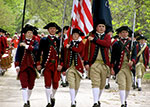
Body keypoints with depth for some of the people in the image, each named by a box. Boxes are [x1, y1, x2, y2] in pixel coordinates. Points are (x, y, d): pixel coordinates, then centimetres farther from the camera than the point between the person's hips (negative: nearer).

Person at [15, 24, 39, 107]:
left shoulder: (35, 42, 7)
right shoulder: (21, 43, 6)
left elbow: (36, 49, -16)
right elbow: (18, 54, 3)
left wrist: (26, 46, -21)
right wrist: (17, 65, -7)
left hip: (32, 66, 1)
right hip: (23, 66, -1)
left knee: (31, 85, 8)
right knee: (24, 85, -12)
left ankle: (28, 100, 27)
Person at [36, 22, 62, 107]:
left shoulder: (58, 41, 9)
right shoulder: (44, 40, 4)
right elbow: (39, 52, 5)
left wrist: (60, 64, -3)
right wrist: (38, 64, -2)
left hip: (56, 64, 2)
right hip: (47, 64, -2)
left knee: (55, 83, 2)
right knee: (48, 83, -9)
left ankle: (52, 97, 30)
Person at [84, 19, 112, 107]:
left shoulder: (107, 36, 11)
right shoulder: (91, 37, 7)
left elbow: (107, 44, -13)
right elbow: (86, 50, 4)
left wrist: (95, 40, -12)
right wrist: (86, 62, -6)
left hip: (104, 64, 2)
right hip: (94, 63, -2)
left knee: (102, 83, 9)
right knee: (96, 83, -12)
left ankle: (98, 100, 27)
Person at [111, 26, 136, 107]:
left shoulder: (132, 43, 10)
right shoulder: (116, 44, 5)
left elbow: (134, 54, 5)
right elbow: (113, 56, 5)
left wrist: (132, 61, -15)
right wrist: (112, 67, -1)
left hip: (129, 67, 2)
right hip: (120, 68, -2)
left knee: (128, 86, 9)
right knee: (122, 85, -12)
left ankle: (125, 100, 32)